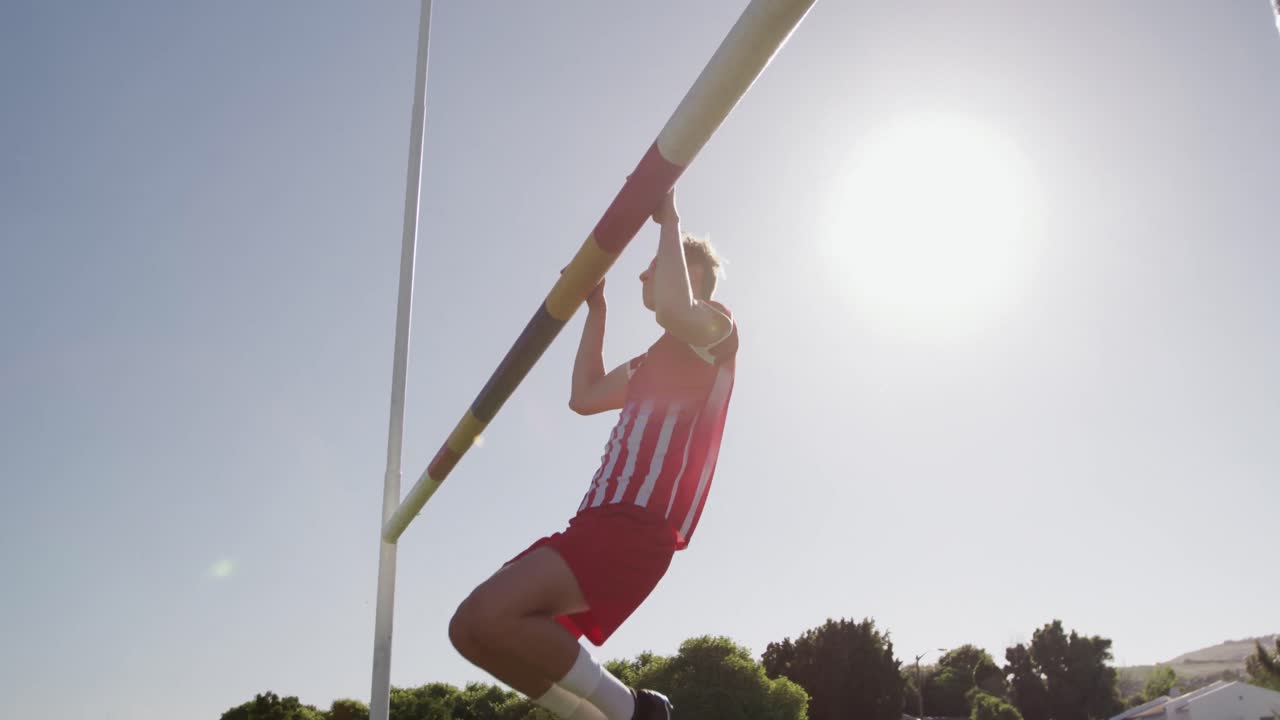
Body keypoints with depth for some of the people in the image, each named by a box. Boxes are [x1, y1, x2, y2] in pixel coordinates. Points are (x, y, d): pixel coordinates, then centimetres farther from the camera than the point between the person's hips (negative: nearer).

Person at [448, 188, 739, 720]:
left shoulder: (717, 324, 2)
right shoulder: (652, 361, 30)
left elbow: (676, 313, -23)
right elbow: (585, 396, 38)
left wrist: (669, 221, -9)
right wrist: (596, 308, 39)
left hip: (635, 525, -10)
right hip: (603, 519, 10)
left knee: (486, 616, -27)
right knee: (473, 628, 5)